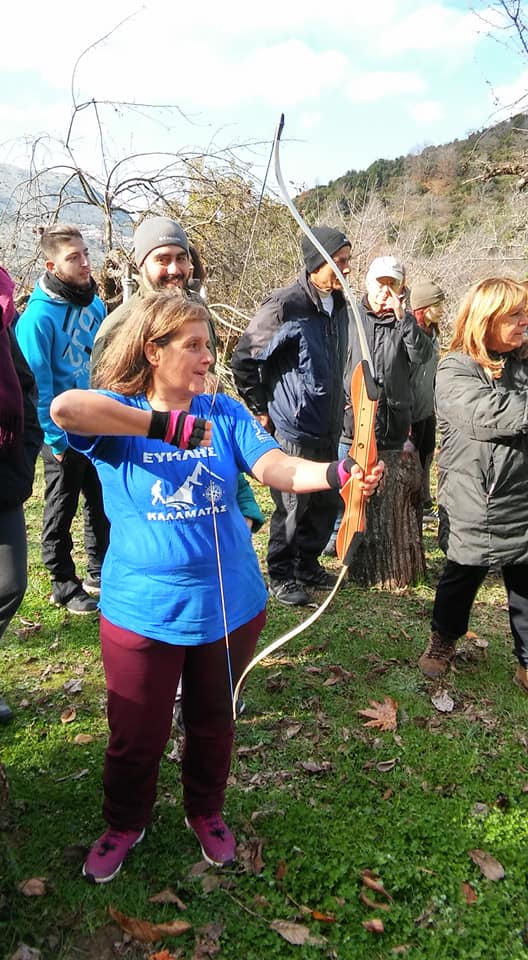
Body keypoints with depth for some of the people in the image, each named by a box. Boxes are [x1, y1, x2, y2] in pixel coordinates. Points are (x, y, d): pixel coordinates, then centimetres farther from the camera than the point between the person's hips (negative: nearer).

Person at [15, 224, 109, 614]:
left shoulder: (95, 303, 2)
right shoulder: (39, 315, -18)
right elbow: (37, 384, -17)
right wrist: (55, 439, -15)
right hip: (66, 433, -6)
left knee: (103, 504, 17)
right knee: (62, 511, 9)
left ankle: (101, 572, 35)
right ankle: (65, 586, 25)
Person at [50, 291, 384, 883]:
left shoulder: (225, 413, -1)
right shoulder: (119, 416, -9)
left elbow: (276, 468, -15)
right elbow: (65, 408, -31)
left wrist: (339, 474, -35)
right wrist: (168, 425, -31)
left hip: (229, 605, 3)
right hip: (143, 609, -2)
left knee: (214, 723, 22)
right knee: (136, 733, 15)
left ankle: (205, 811, 50)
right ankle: (124, 824, 45)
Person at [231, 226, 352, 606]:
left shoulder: (339, 304, 8)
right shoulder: (287, 304, -16)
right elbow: (243, 360, -12)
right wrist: (261, 410, -8)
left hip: (328, 428, 8)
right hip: (293, 428, -7)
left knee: (326, 503, 16)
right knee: (292, 505, 3)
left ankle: (308, 566, 34)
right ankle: (282, 576, 20)